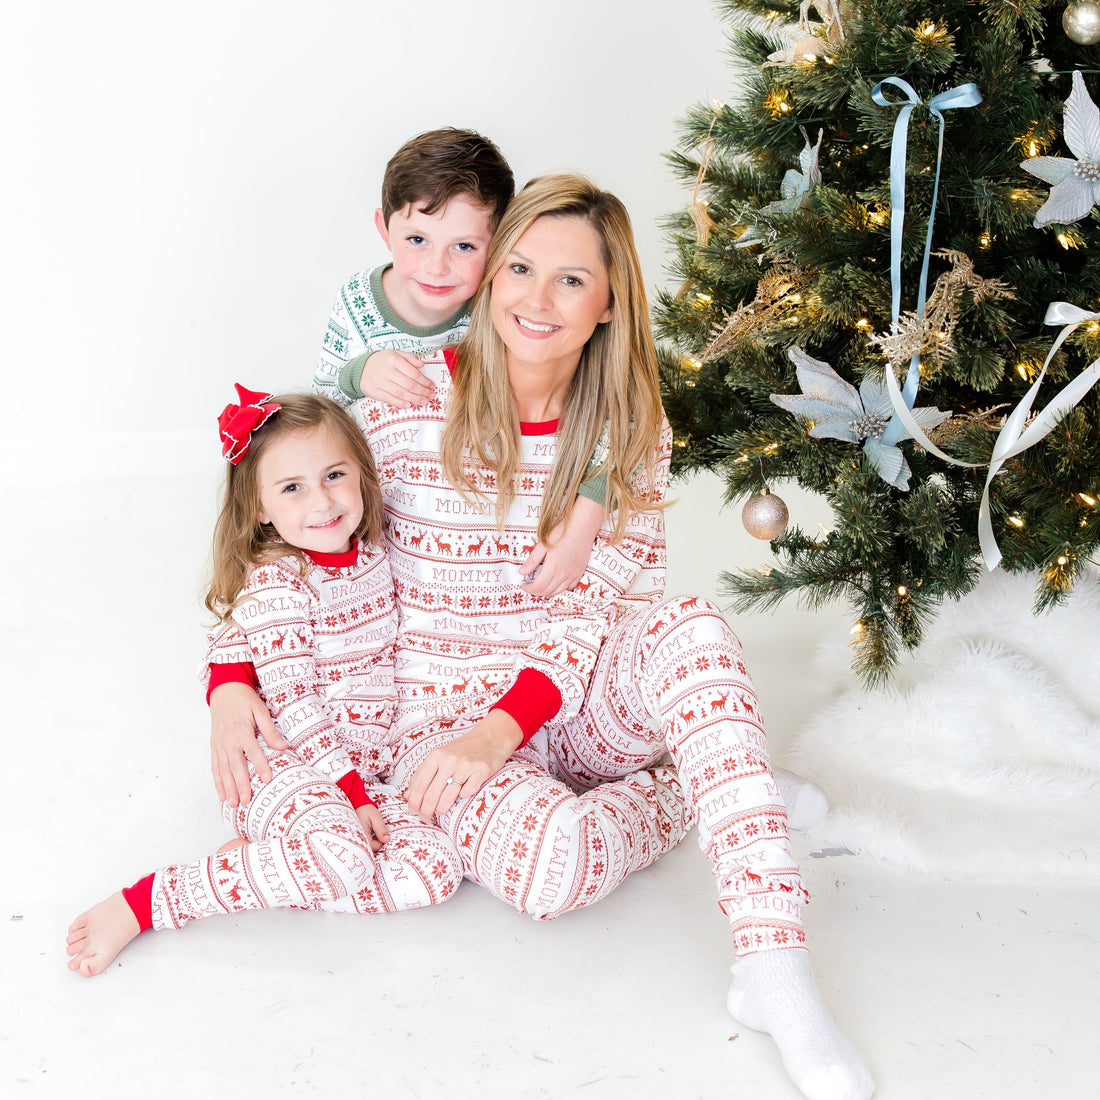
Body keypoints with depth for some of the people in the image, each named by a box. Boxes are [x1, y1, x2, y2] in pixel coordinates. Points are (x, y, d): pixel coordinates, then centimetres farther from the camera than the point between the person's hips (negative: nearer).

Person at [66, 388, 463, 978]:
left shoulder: (373, 551, 5)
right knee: (340, 860, -35)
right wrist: (351, 794, -19)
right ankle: (146, 901, -21)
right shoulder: (273, 582, -14)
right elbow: (293, 705, -17)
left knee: (434, 869, -17)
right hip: (283, 766, -6)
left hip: (363, 768, 6)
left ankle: (266, 862, -8)